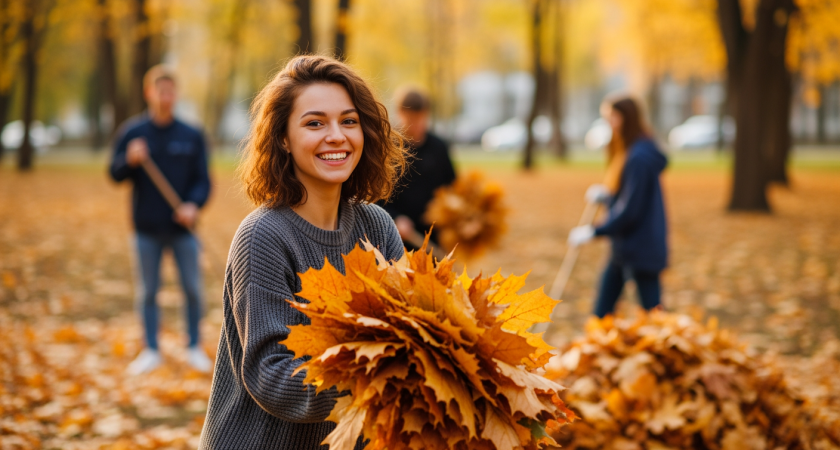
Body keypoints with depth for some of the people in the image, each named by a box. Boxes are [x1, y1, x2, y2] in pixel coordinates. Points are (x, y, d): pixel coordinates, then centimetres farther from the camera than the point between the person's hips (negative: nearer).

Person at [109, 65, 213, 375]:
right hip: (147, 228, 0)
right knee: (148, 291, 7)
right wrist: (130, 160, -22)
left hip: (182, 227, 0)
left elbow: (202, 180, 1)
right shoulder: (132, 132, 1)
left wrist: (194, 204, -19)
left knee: (192, 289, 4)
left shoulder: (191, 136, 2)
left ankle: (194, 347, 19)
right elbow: (115, 175, -1)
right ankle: (151, 351, 18)